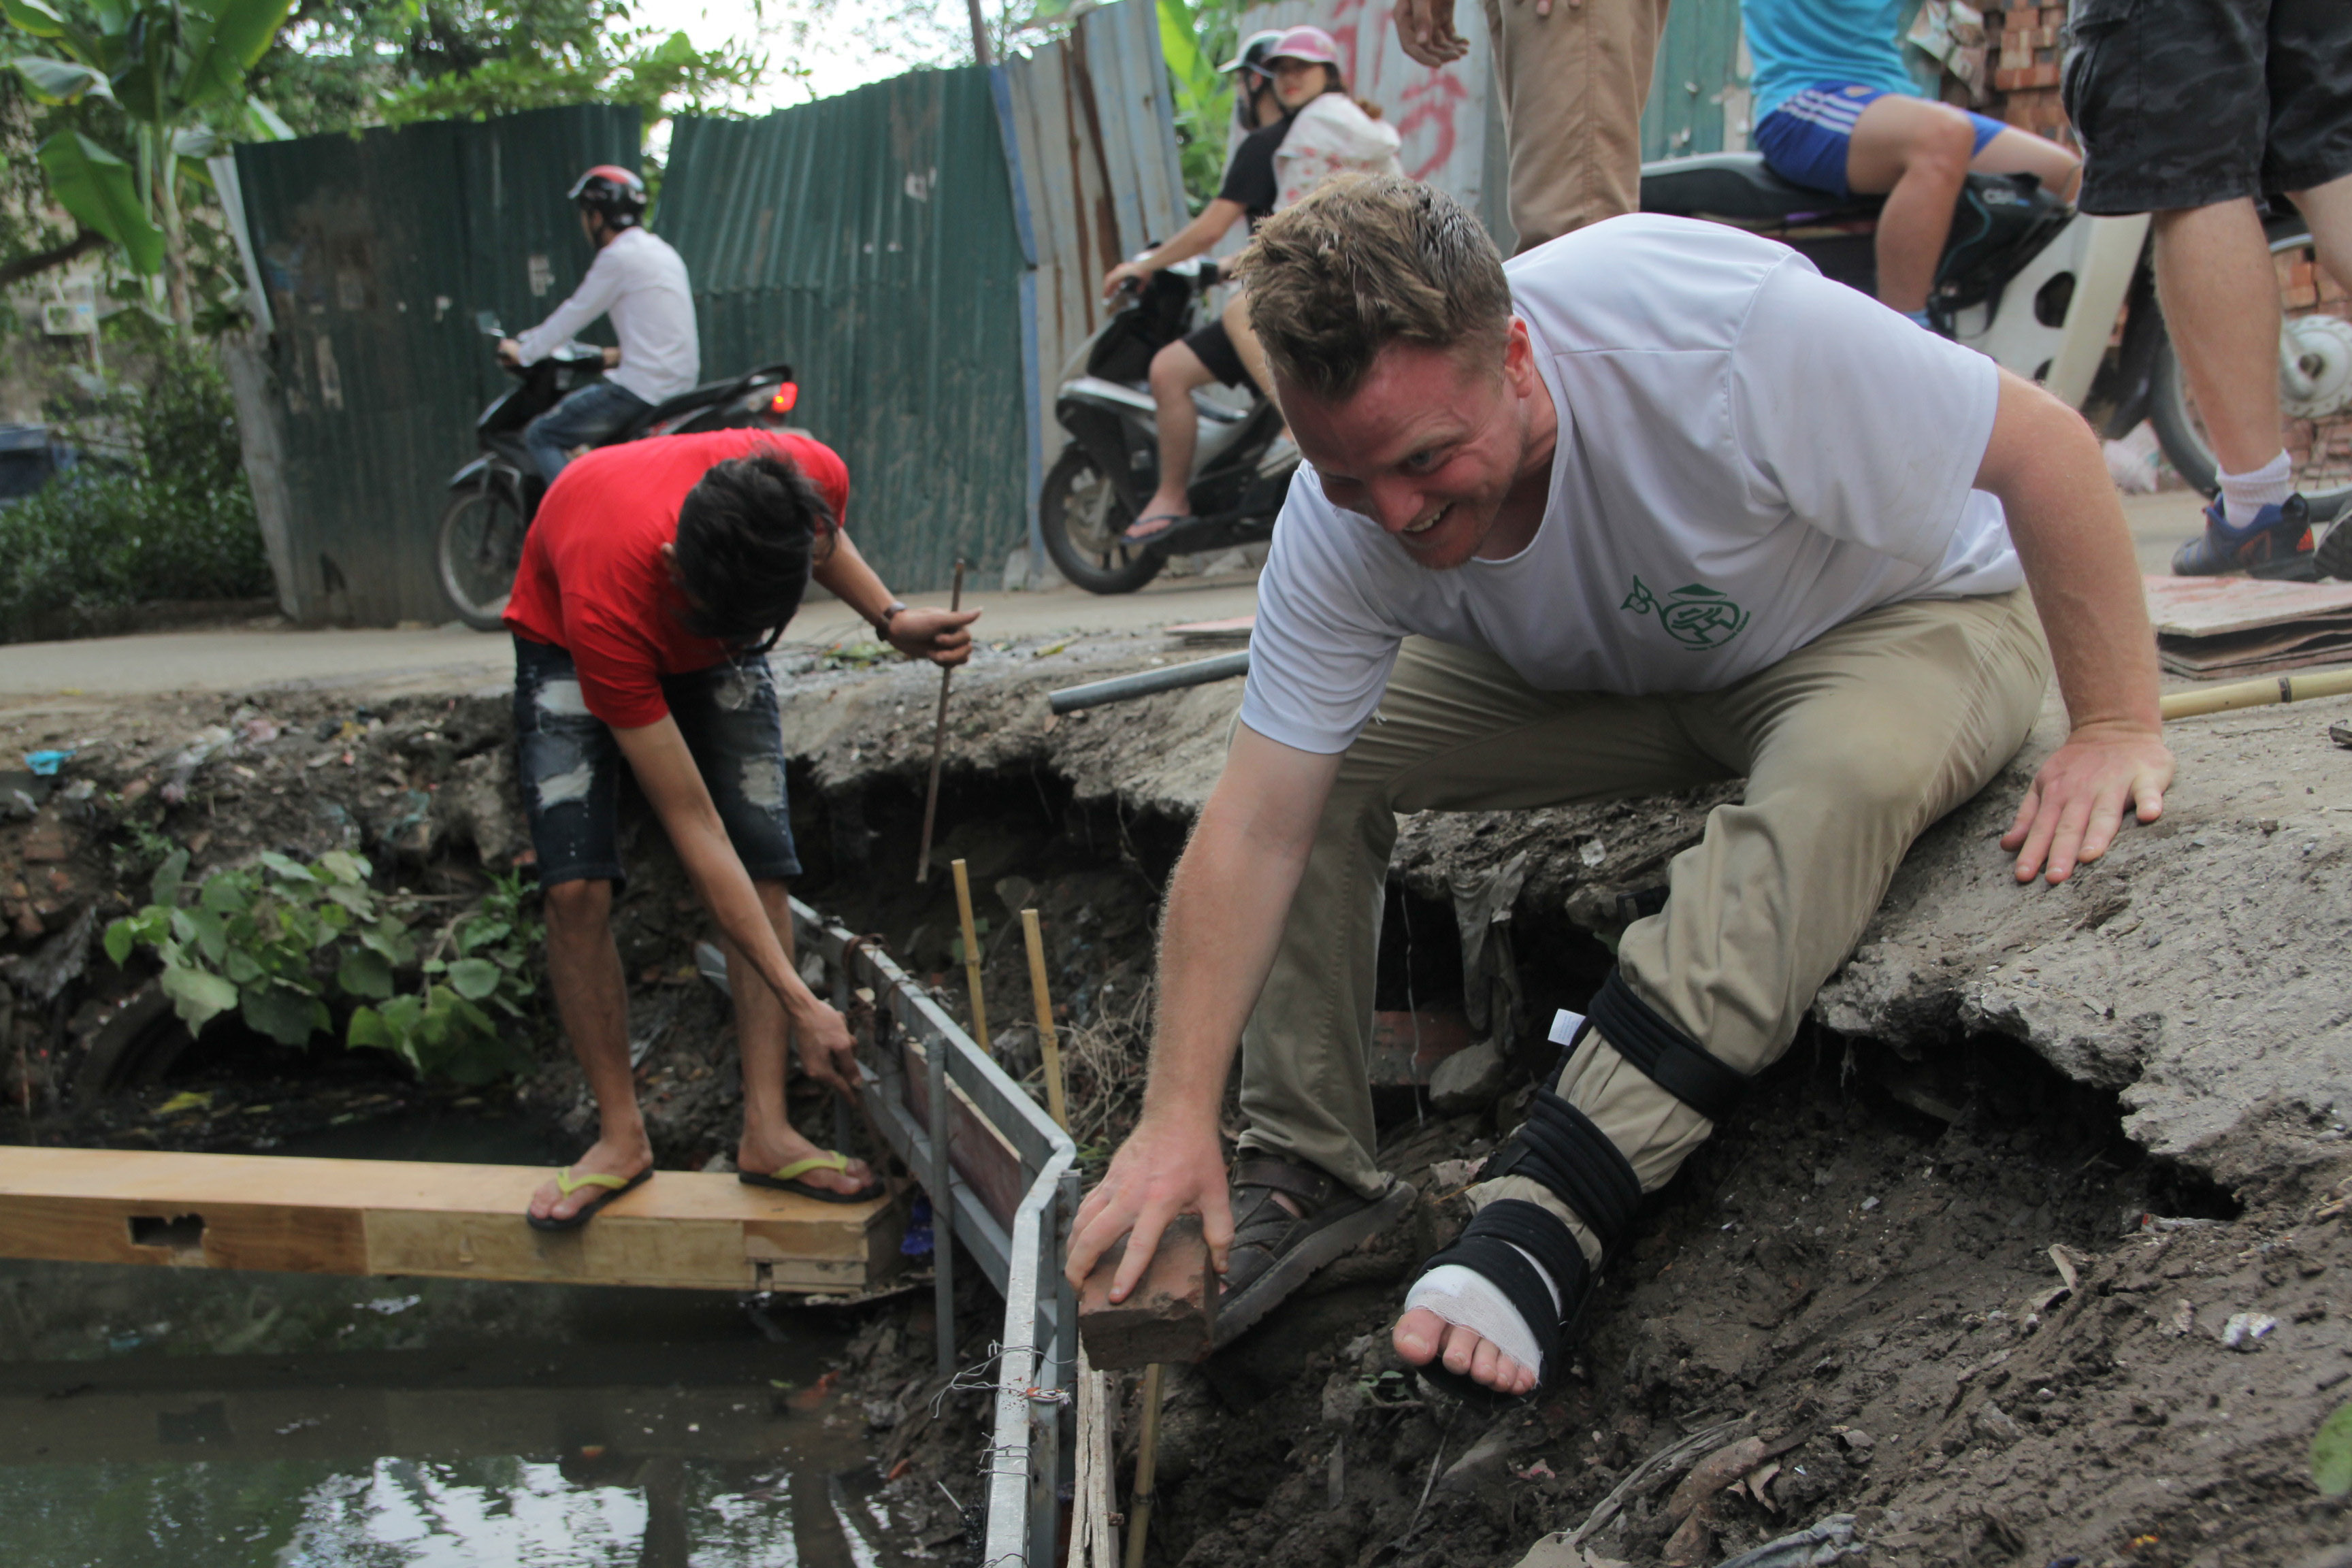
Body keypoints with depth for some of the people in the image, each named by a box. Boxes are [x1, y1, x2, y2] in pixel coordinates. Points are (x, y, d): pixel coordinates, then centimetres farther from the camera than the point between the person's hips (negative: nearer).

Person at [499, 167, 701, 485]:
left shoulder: (619, 257, -11)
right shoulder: (662, 251, 15)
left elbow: (575, 314, -5)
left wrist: (523, 353, 7)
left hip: (641, 386, -9)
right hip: (680, 382, 9)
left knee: (540, 436, -4)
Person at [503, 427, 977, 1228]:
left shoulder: (815, 480, -36)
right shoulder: (607, 595, -44)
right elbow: (693, 828, -38)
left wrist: (891, 620, -23)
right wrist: (802, 1004, -37)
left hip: (717, 653, 4)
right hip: (570, 647, -3)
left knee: (764, 868, -11)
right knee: (577, 886, -19)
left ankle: (766, 1131, -6)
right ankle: (621, 1135, -4)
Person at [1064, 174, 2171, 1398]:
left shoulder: (1716, 333, -38)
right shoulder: (1338, 529, -23)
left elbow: (2047, 441, -27)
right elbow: (1253, 832, -22)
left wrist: (2116, 725, -25)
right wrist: (1177, 1120, -26)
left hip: (1908, 617, -4)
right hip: (1614, 675, 4)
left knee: (1838, 779, -38)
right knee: (1320, 761, -13)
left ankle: (1544, 1219, -34)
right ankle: (1306, 1168, -1)